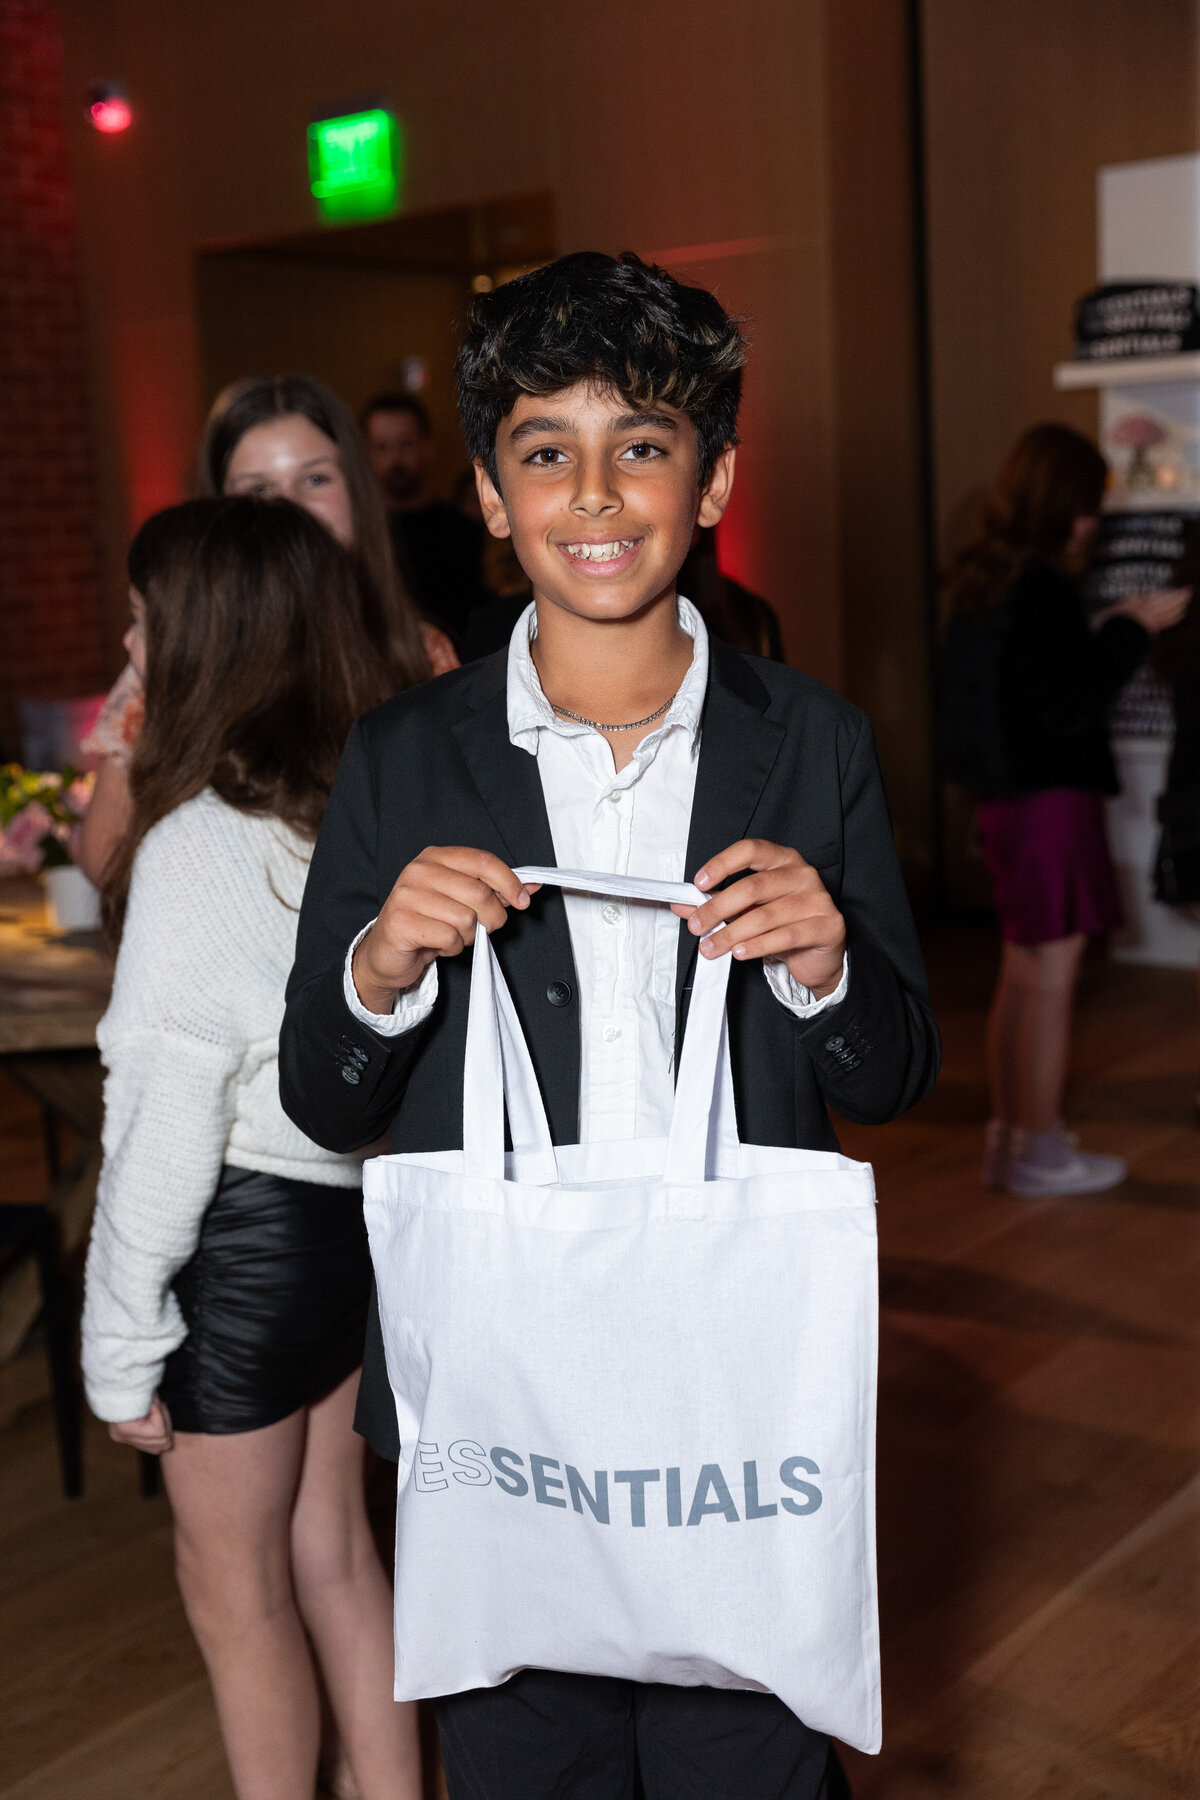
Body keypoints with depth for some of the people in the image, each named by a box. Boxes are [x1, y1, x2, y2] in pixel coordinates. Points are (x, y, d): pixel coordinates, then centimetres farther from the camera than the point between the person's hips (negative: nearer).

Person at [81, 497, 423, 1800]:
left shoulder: (196, 847, -21)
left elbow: (167, 1126, -19)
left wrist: (120, 1342, -10)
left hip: (244, 1240, -7)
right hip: (350, 1213, 7)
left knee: (235, 1590, 14)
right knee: (333, 1554, 22)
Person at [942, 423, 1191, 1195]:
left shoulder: (986, 578, 9)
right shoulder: (1039, 588, -18)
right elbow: (1069, 706, -18)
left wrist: (1109, 630, 12)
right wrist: (1134, 629, -11)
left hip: (1009, 801, 9)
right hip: (1052, 803, -9)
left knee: (1022, 976, 17)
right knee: (1051, 981, 0)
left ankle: (1009, 1136, 25)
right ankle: (1042, 1151, 9)